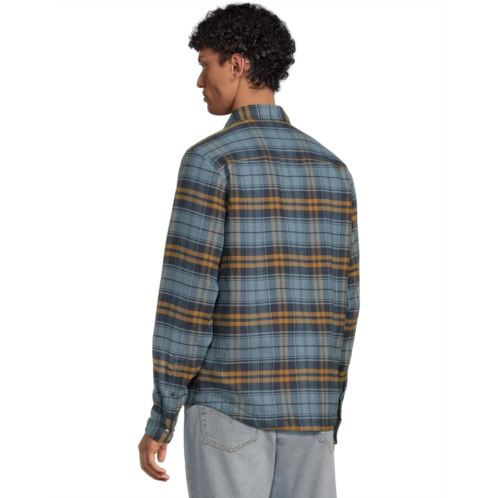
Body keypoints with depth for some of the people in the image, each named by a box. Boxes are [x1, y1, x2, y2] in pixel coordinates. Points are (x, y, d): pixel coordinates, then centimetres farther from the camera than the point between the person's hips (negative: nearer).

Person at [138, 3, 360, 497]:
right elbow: (343, 303, 10)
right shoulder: (331, 169, 9)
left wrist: (159, 421, -8)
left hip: (230, 405, -5)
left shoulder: (209, 160, -11)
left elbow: (185, 298, -15)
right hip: (305, 409, 5)